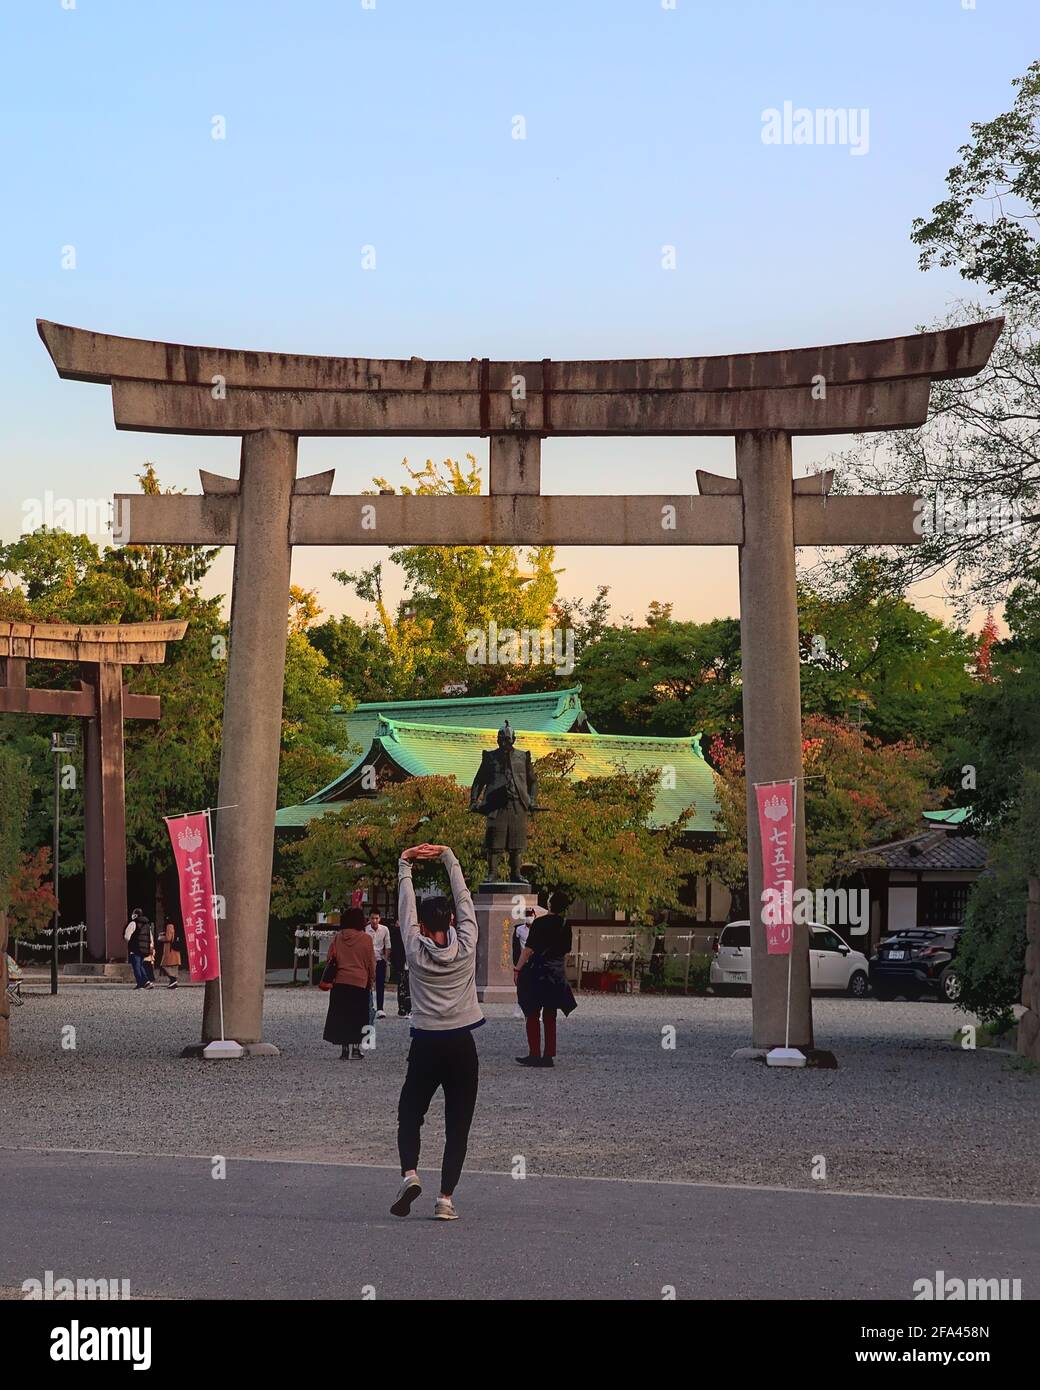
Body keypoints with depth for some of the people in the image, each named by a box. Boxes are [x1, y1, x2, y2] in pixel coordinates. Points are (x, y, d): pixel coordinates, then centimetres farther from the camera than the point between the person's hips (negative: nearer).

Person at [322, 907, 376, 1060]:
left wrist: (330, 979, 17)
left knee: (341, 1017, 9)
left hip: (339, 983, 3)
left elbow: (330, 959, 5)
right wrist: (371, 981, 10)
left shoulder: (337, 938, 1)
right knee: (357, 1017, 5)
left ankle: (345, 1049, 8)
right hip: (359, 983, -3)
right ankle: (355, 1049, 2)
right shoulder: (365, 938, -6)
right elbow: (370, 963, -1)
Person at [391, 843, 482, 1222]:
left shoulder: (415, 950, -3)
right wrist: (448, 857, 14)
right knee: (457, 1127, 4)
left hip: (425, 1046, 0)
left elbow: (406, 906, 8)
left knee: (409, 1116, 13)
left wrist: (405, 866, 18)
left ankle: (409, 1173, -13)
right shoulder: (466, 947, -2)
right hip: (462, 1046, 0)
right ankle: (446, 1198, -6)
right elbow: (463, 899, 7)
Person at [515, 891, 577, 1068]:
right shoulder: (565, 926, 4)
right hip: (556, 974, 6)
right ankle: (549, 1056, 9)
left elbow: (529, 949, -15)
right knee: (550, 1017, 10)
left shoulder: (540, 923, -12)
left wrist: (518, 969, -11)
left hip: (537, 972, -6)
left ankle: (535, 1054, -4)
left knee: (532, 1015, 0)